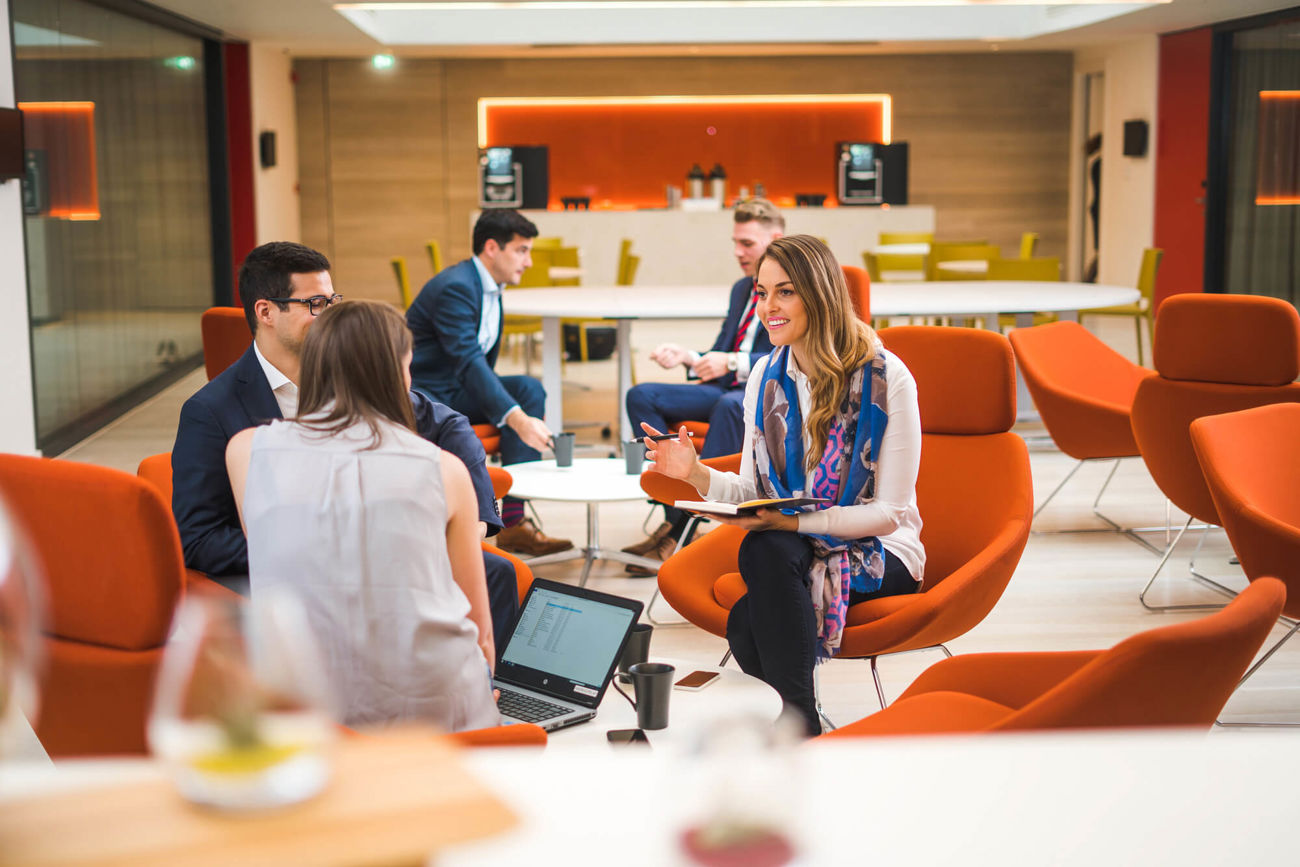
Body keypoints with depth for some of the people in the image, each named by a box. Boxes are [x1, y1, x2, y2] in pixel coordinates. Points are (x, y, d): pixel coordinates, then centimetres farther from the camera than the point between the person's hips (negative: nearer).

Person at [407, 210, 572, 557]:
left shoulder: (490, 287, 11)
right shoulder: (455, 287, -20)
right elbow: (469, 360, -32)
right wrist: (517, 419, -40)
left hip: (456, 388, 9)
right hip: (423, 395, -8)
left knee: (528, 388, -12)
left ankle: (515, 521, -17)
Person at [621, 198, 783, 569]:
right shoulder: (742, 289, 23)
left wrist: (734, 363, -26)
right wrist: (687, 357, 2)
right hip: (729, 389, 8)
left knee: (730, 405, -41)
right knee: (641, 395, -11)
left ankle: (684, 529, -36)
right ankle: (674, 516, -20)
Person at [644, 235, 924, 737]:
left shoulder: (885, 378, -12)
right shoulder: (766, 377, 5)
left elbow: (890, 511, -13)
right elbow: (753, 493, 7)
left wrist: (795, 522, -26)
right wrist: (697, 475, -14)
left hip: (877, 553, -3)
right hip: (788, 554, 4)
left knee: (766, 549, -34)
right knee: (748, 628, -31)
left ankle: (798, 724, -23)